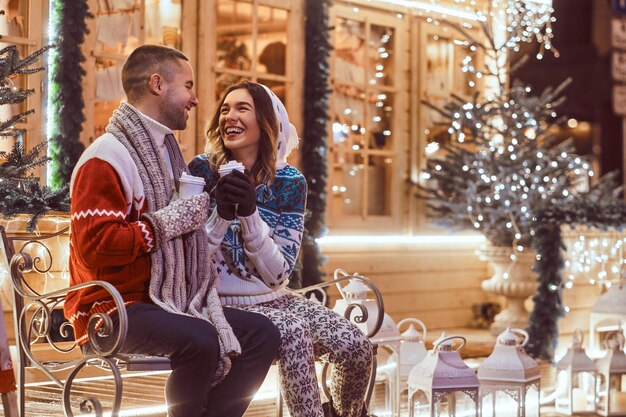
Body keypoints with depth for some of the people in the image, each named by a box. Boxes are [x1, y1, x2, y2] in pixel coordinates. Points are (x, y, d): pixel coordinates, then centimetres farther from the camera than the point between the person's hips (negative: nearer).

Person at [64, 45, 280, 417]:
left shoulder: (166, 151, 19)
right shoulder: (105, 159, -13)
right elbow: (93, 246, -23)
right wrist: (168, 223, -17)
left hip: (169, 300, 9)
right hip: (111, 310, -9)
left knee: (261, 333, -2)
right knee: (200, 341, -33)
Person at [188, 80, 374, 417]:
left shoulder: (290, 182, -1)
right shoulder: (202, 171, -7)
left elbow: (277, 275, -7)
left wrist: (249, 214, -21)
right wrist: (220, 215, -26)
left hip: (272, 299, 4)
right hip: (221, 303, -4)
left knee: (356, 346, -15)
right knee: (294, 331, -32)